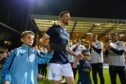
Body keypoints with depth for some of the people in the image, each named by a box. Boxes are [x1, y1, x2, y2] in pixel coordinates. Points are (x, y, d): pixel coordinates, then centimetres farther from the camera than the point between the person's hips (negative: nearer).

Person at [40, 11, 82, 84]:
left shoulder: (67, 33, 20)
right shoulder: (55, 28, -1)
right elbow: (42, 41, -5)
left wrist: (76, 55, 13)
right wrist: (51, 47, -22)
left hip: (66, 61, 7)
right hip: (55, 61, -7)